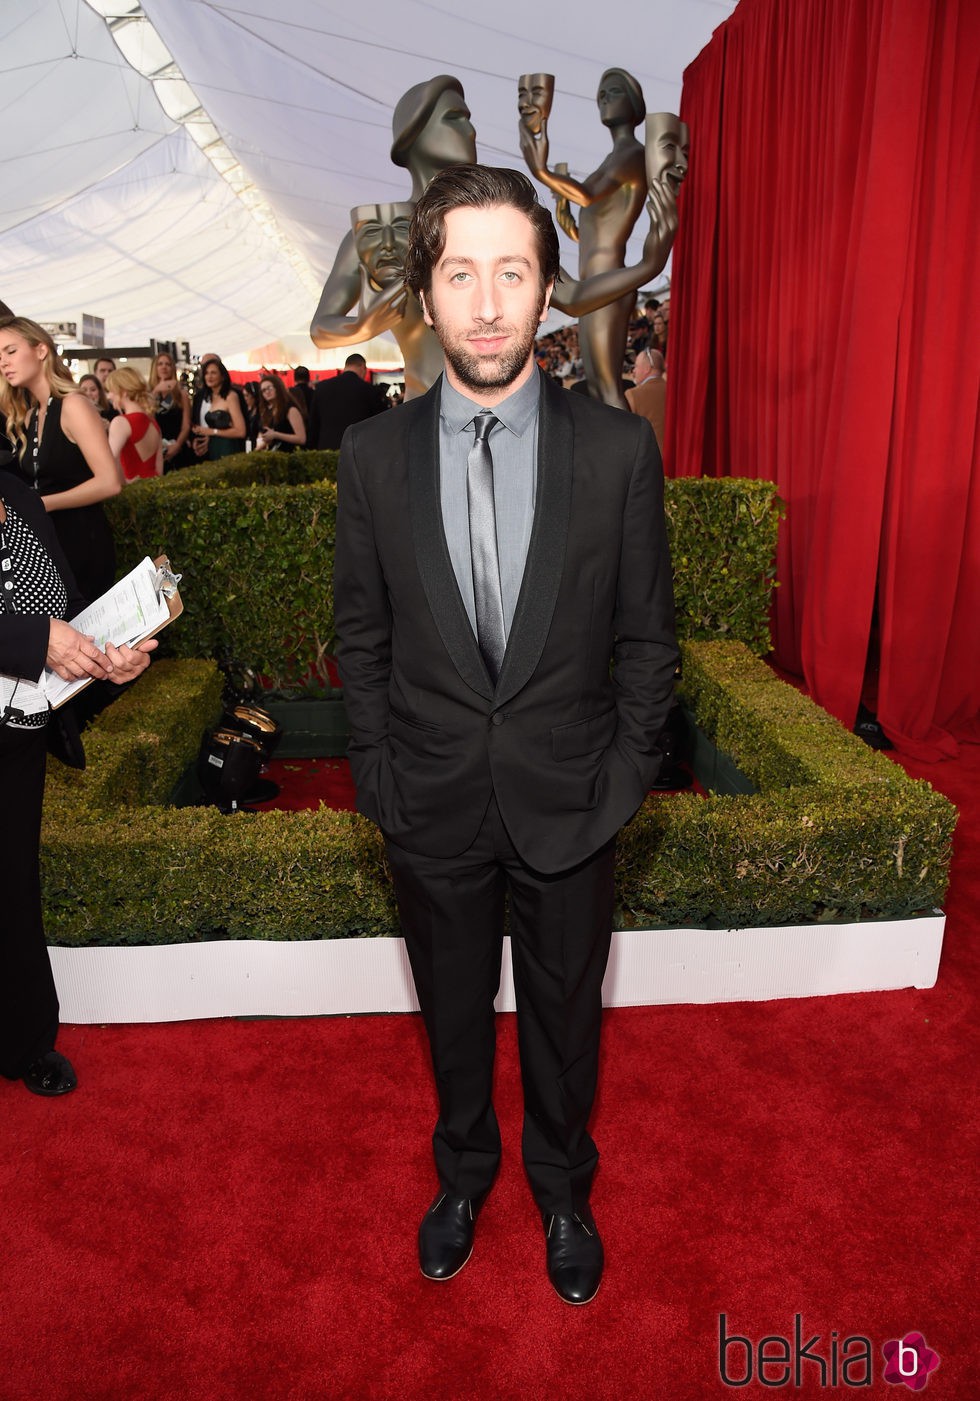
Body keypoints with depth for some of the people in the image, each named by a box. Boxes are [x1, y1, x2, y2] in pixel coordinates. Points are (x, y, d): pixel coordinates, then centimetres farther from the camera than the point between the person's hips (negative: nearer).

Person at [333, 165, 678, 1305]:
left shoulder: (619, 450, -8)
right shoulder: (373, 455, -5)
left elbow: (647, 637, -3)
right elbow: (361, 636, 1)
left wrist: (623, 778, -5)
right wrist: (379, 779, -2)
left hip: (568, 807, 0)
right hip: (434, 812, 1)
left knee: (563, 1017, 19)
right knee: (453, 1011, 22)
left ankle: (562, 1188, 48)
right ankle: (463, 1170, 51)